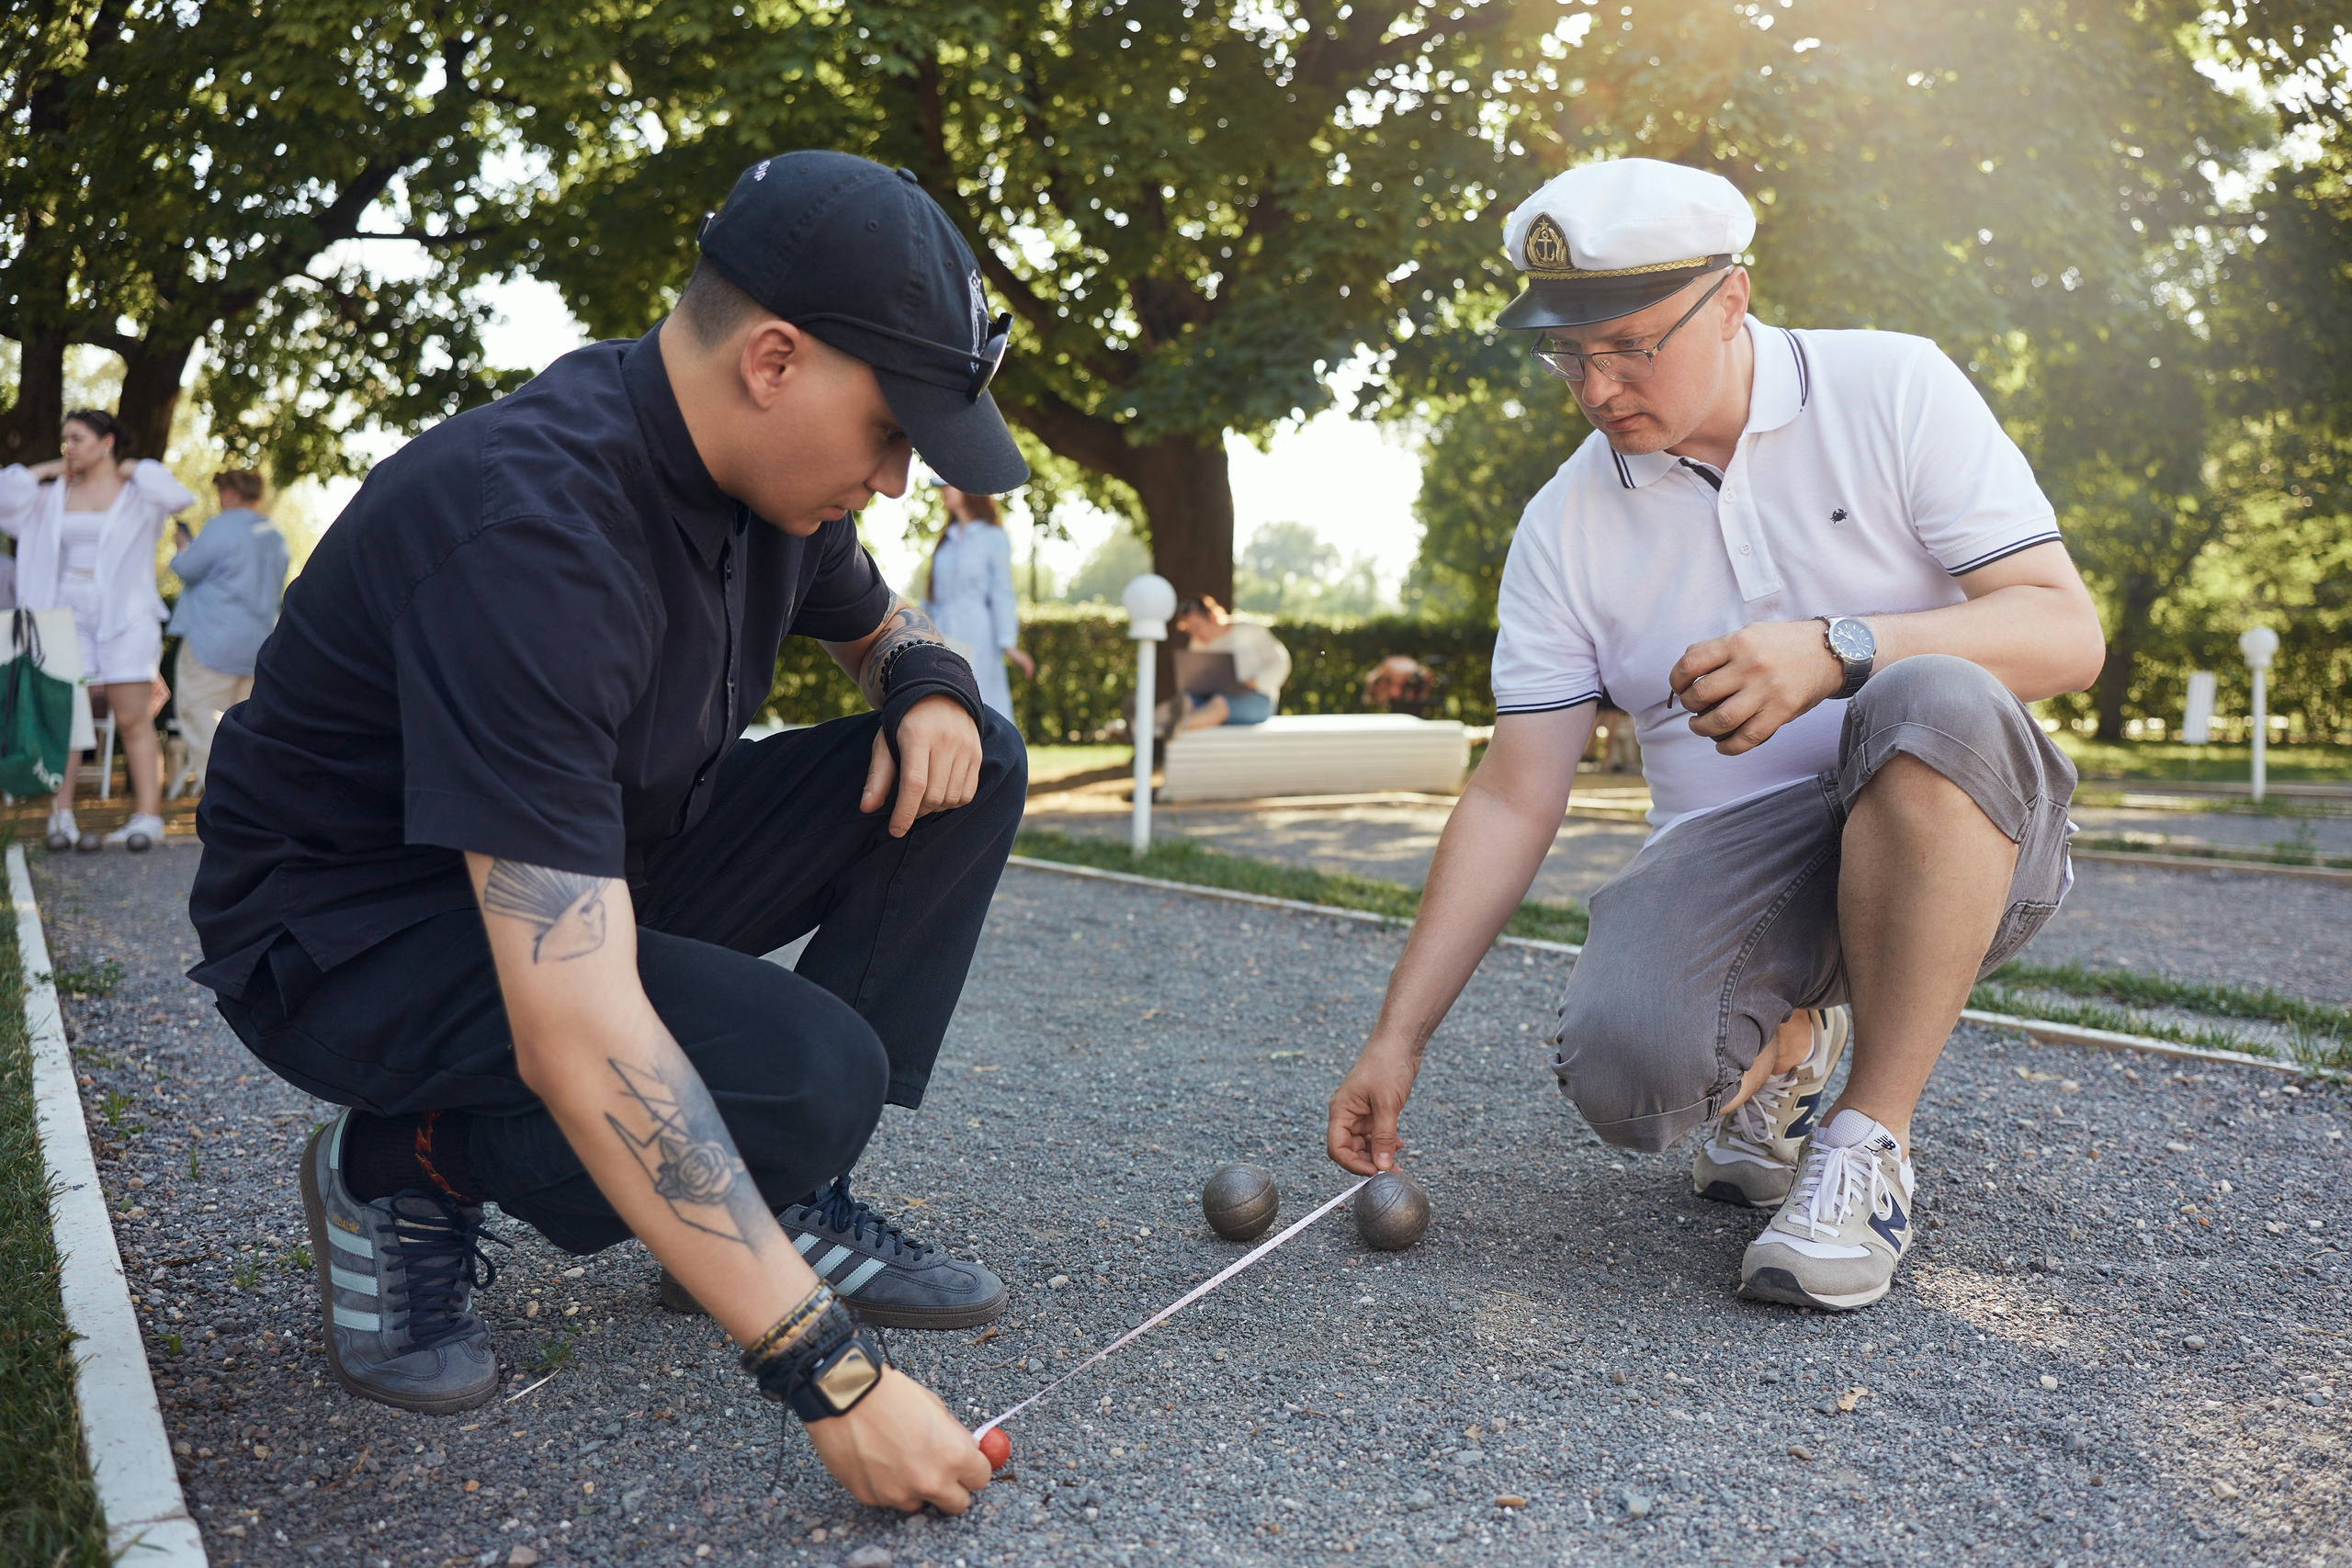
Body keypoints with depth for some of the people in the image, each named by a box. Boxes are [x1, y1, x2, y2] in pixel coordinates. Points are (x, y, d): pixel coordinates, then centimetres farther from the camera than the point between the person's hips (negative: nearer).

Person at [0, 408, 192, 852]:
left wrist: (132, 470, -2)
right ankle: (61, 818, 3)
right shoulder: (54, 496, 15)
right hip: (67, 615, 3)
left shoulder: (137, 491, 4)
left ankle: (148, 817, -3)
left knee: (133, 721, -4)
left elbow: (180, 496, -15)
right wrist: (43, 471, 9)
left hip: (125, 617, -3)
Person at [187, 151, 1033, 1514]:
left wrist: (932, 688, -9)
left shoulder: (767, 472, -7)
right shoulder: (533, 530, -34)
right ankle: (400, 1174, -4)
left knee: (966, 773, -6)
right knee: (808, 1079, -31)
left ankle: (784, 1206, -2)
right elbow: (573, 1040, -40)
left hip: (602, 872, 9)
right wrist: (831, 1375, -38)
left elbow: (882, 621, 18)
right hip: (351, 931, -8)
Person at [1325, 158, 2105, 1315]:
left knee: (1935, 701, -36)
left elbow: (2066, 633, -11)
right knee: (1625, 1068, -29)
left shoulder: (1894, 390, -5)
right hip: (1731, 855, 2)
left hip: (1957, 836, -1)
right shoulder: (1566, 526, 2)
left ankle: (1870, 1141, -19)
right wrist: (1398, 1036, -3)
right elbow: (1512, 797, 1)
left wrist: (1837, 649, -30)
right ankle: (1783, 1042, 10)